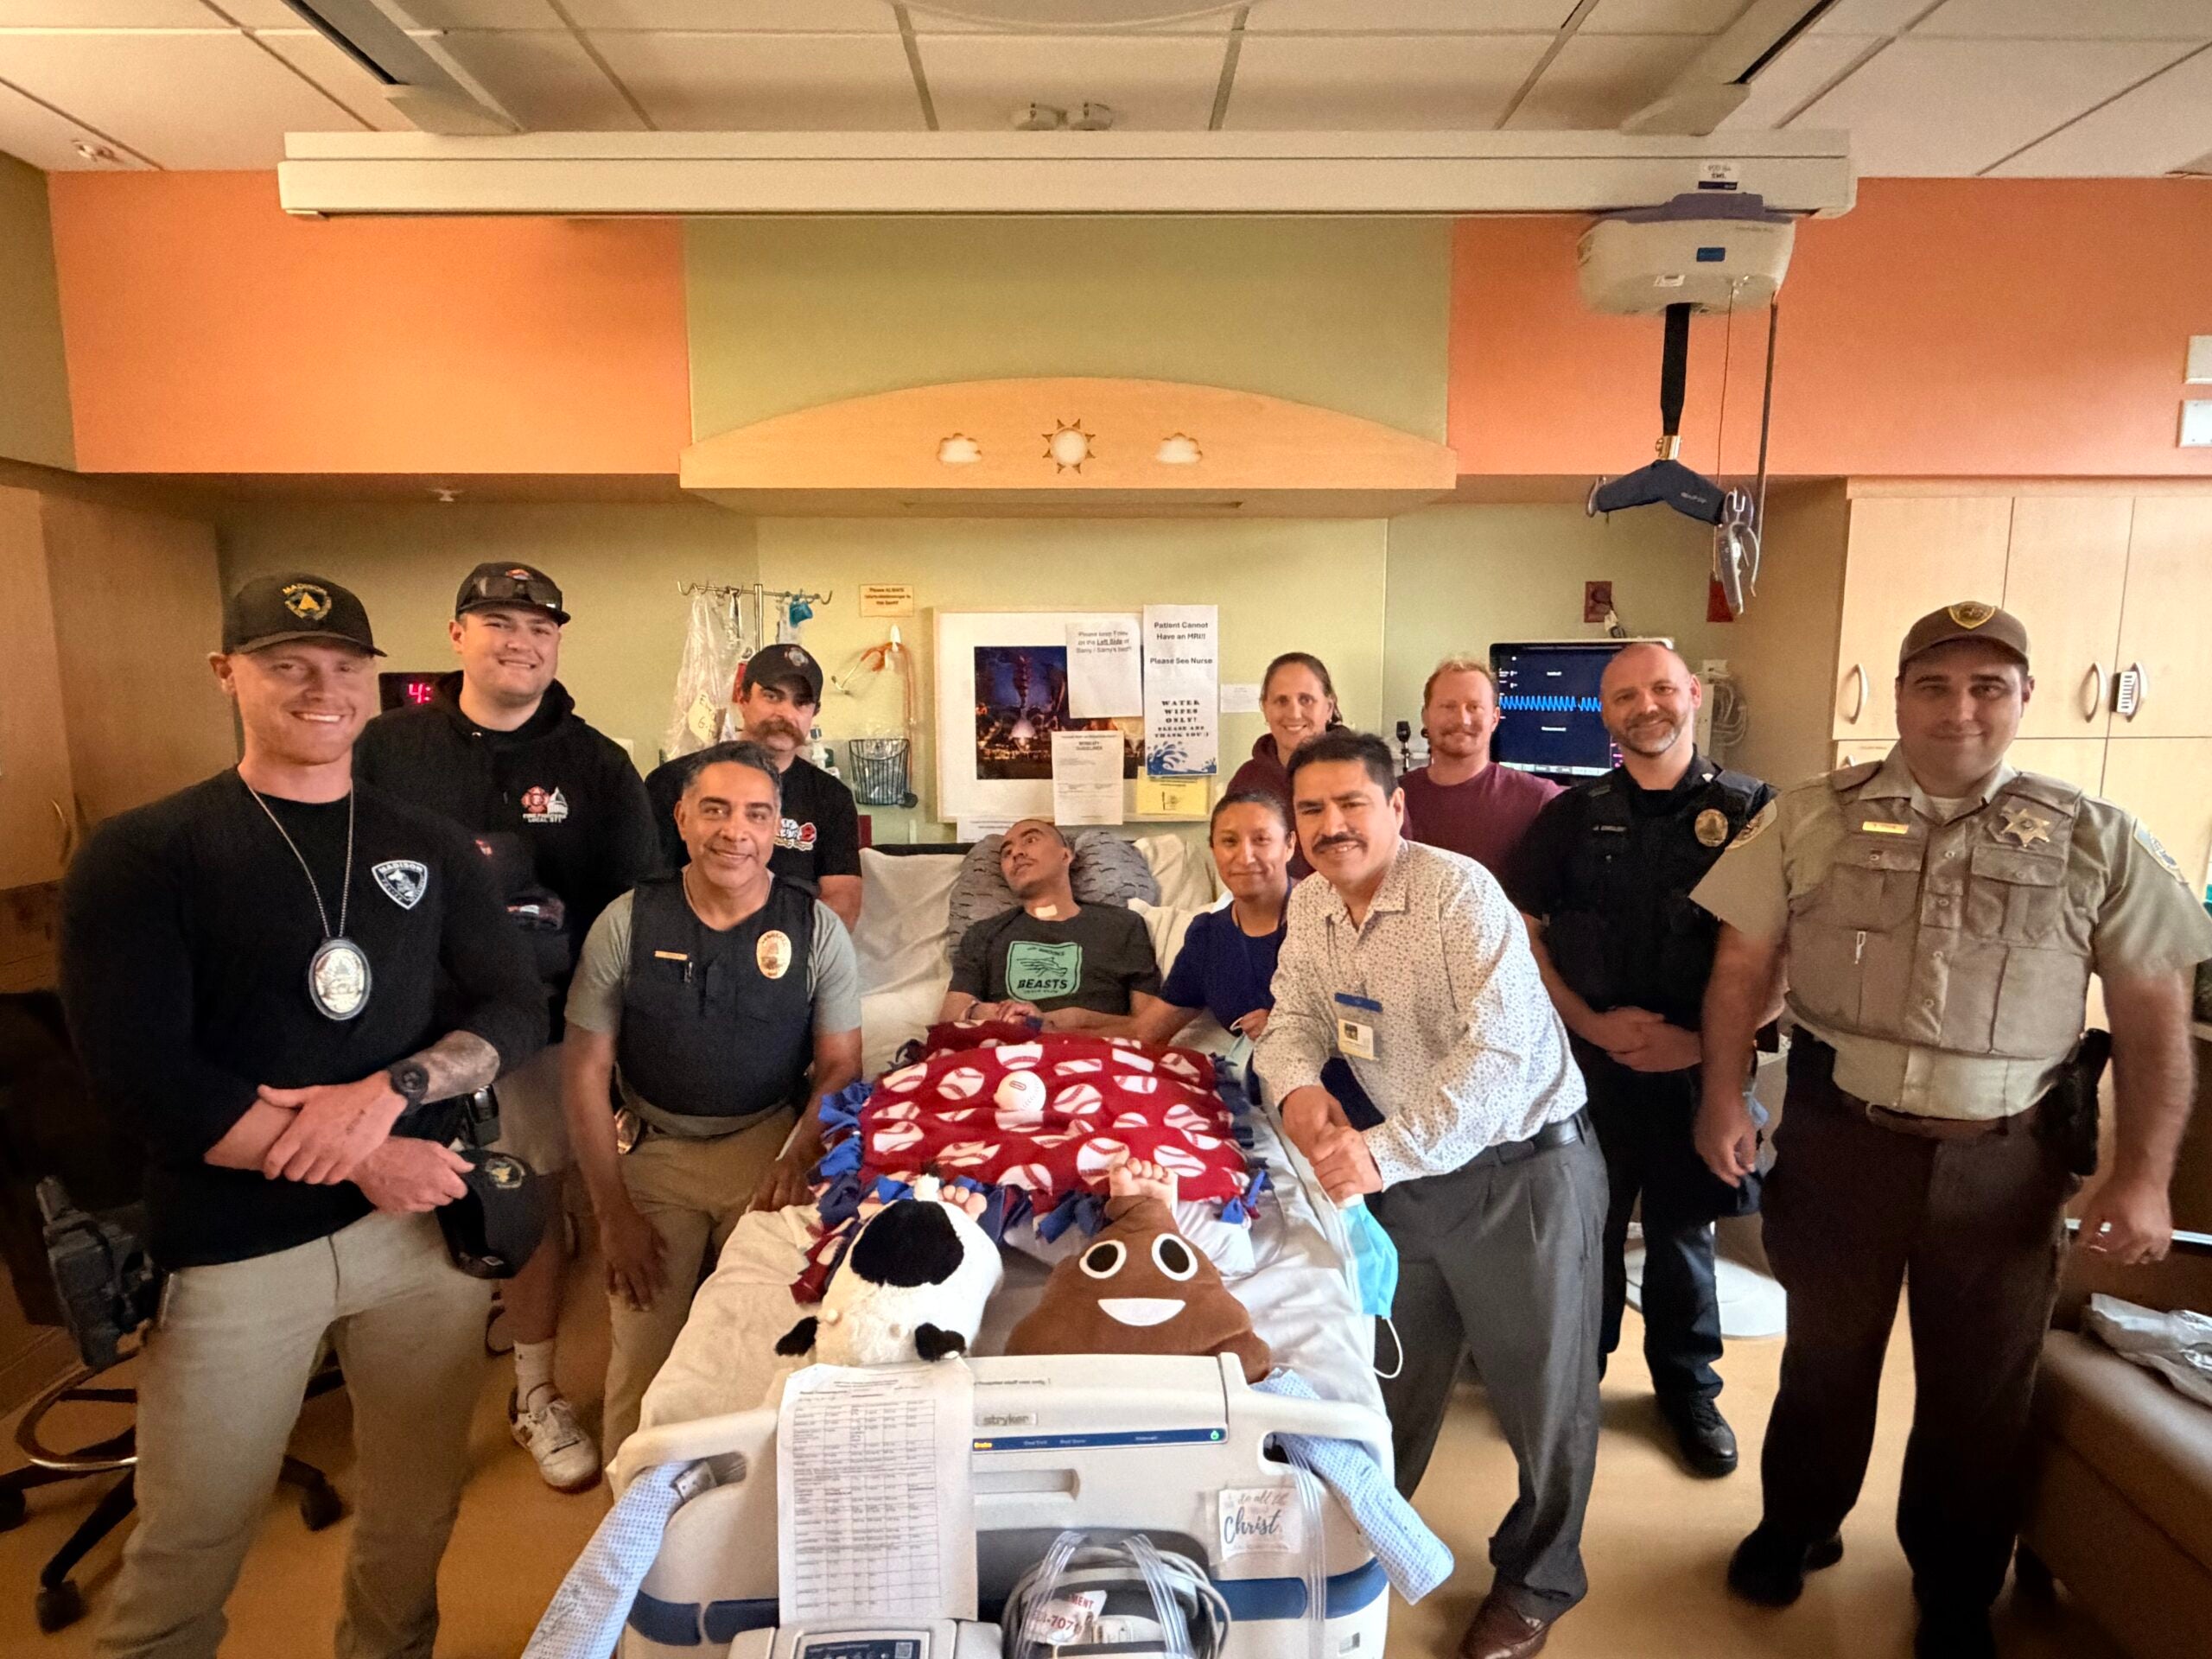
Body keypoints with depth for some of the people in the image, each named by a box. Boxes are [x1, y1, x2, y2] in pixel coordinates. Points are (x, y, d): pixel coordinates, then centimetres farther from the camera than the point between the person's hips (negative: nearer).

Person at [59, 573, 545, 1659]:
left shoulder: (429, 849, 5)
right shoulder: (139, 857, -4)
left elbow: (518, 1010, 2)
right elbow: (139, 1078, -11)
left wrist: (389, 1090, -16)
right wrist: (364, 1159, -15)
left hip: (423, 1221, 3)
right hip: (233, 1249, -2)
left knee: (417, 1516, 17)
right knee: (187, 1552, 12)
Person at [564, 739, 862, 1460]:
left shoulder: (817, 929, -6)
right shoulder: (626, 921, -7)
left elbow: (839, 1064, -2)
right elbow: (586, 1069, -3)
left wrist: (798, 1159, -19)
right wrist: (612, 1211, -5)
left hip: (770, 1150, 0)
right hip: (654, 1152, 1)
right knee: (642, 1360, -1)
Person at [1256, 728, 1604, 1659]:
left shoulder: (1459, 892, -23)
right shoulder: (1310, 904, -1)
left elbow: (1500, 1054, -30)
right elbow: (1293, 1020, 7)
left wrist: (1385, 1153, -34)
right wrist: (1297, 1088, -16)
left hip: (1526, 1166, -5)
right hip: (1408, 1167, 6)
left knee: (1542, 1391, 11)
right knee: (1393, 1375, 19)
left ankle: (1537, 1582, 35)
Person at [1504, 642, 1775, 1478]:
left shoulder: (1751, 810, -2)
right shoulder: (1572, 815, 2)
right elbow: (1519, 930, 1)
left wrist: (1704, 1041, -11)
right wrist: (1592, 1022, -9)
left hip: (1696, 1066, -1)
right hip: (1588, 1061, 1)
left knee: (1683, 1230, 14)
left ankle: (1689, 1386, 36)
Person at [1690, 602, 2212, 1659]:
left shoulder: (2098, 842, -1)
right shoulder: (1810, 819, -3)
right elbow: (1743, 964, 0)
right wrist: (1722, 1099, -5)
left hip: (2004, 1155, 1)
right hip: (1838, 1135, 0)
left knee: (1982, 1381, 17)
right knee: (1826, 1349, 18)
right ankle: (1797, 1525, 43)